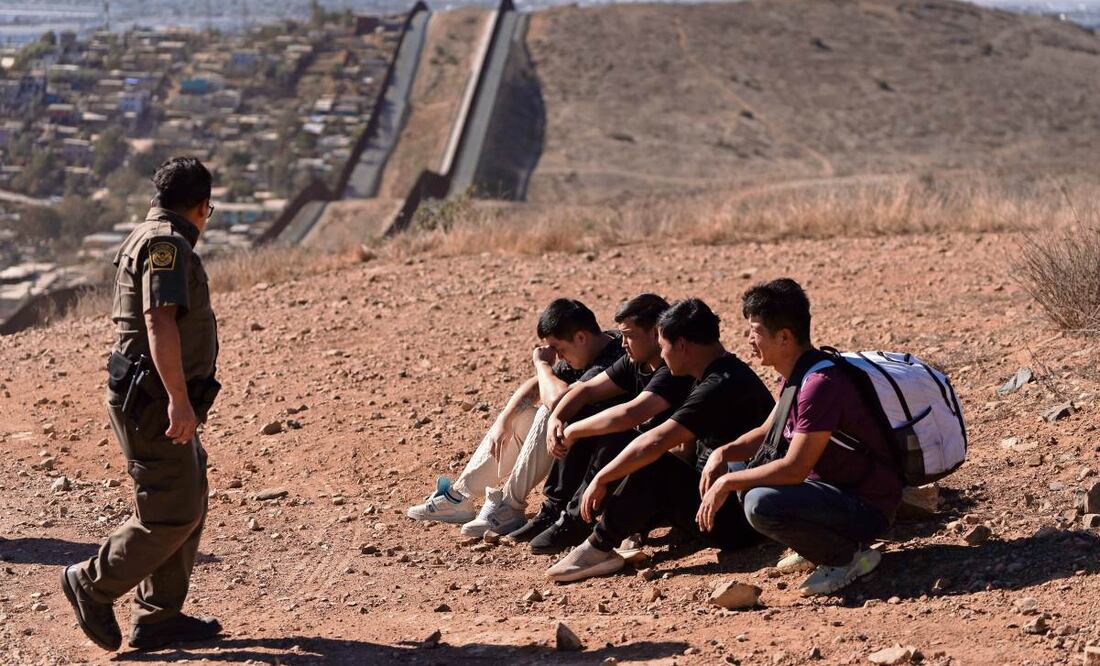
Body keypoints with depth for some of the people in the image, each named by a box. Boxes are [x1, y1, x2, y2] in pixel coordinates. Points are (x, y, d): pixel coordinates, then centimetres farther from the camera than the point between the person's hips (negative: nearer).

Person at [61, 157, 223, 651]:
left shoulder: (151, 238, 18)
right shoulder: (166, 244, -15)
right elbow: (160, 322, -27)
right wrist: (179, 399, -32)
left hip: (157, 401, 11)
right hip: (155, 402, -11)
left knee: (189, 508, 12)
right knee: (171, 515, -8)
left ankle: (159, 617, 16)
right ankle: (93, 586, 6)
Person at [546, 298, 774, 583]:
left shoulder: (720, 387, -22)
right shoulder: (726, 374, 10)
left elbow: (655, 442, -28)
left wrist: (600, 480, -19)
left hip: (735, 523, -10)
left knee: (653, 467, -21)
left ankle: (599, 548, -12)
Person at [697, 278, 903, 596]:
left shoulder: (821, 384, -26)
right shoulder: (796, 375, 6)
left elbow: (794, 469, -28)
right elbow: (767, 433, 18)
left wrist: (726, 483, -19)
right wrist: (723, 453, -1)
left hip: (866, 508, -10)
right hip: (831, 484, 10)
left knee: (761, 503, -31)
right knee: (738, 475, 12)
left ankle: (849, 556, -10)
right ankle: (816, 549, 13)